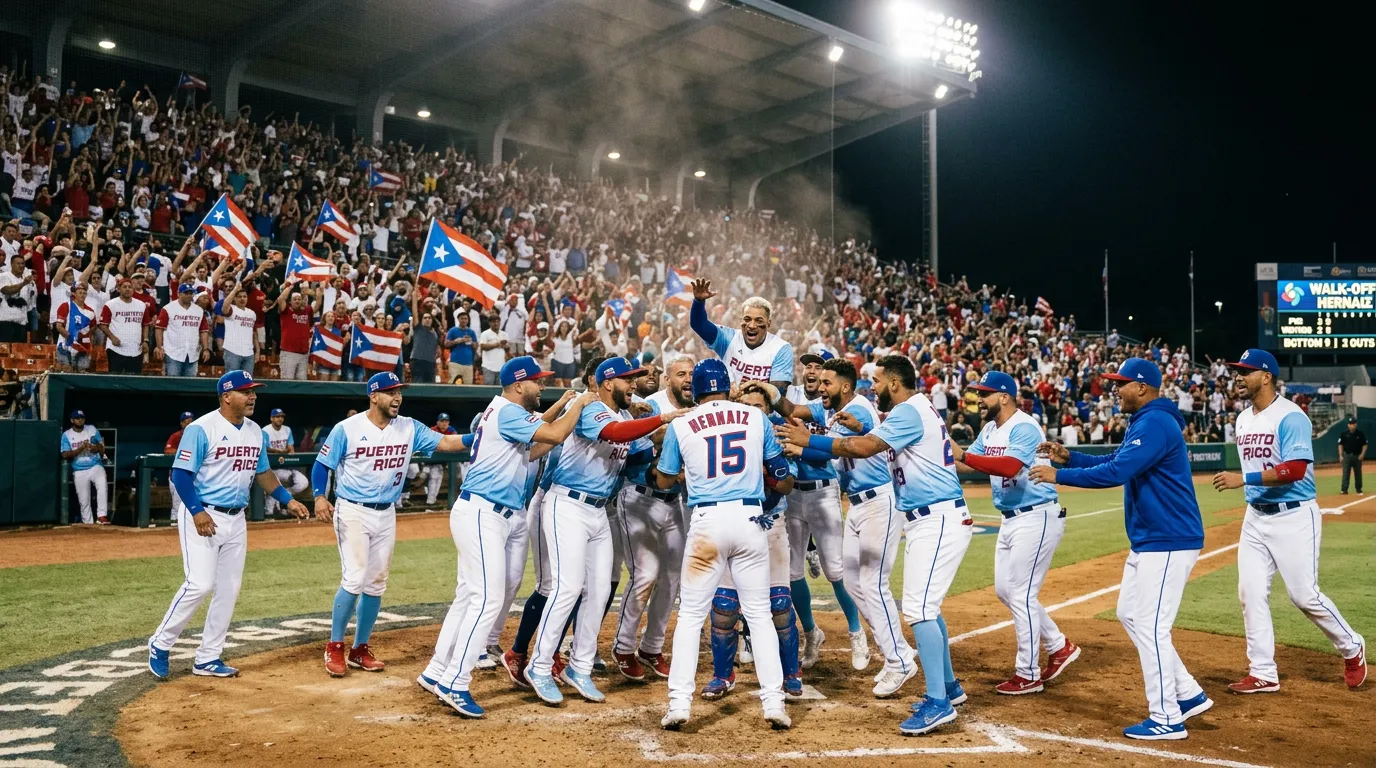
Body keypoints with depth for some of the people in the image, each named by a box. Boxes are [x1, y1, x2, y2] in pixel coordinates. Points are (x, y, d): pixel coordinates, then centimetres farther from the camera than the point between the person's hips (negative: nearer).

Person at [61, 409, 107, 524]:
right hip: (79, 471, 1)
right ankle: (88, 523, 16)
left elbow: (102, 449, 5)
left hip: (95, 466, -1)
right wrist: (80, 448, -20)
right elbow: (65, 455, -7)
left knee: (102, 484, -30)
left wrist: (93, 447, -17)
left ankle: (102, 516, -32)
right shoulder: (66, 435, 2)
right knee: (84, 500, 3)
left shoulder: (92, 430, 5)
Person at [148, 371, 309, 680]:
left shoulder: (255, 431, 9)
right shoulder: (201, 428, -13)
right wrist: (197, 511, -25)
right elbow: (180, 473, -14)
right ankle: (161, 644, 8)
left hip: (236, 519, 7)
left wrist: (288, 500, 7)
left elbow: (263, 473, 18)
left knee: (229, 590, 7)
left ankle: (207, 659, 18)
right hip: (202, 515, -7)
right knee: (200, 584, -14)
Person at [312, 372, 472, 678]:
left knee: (376, 583, 9)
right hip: (353, 512, -5)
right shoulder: (347, 429, -10)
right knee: (355, 578, -13)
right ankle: (334, 647, 4)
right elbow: (322, 464, -3)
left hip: (386, 515, 5)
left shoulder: (409, 428, 1)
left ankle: (360, 649, 21)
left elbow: (444, 442, -8)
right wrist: (319, 496, -19)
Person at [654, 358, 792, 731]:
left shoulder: (680, 426, 4)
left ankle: (679, 704, 2)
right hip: (751, 519, 1)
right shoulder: (756, 417, 6)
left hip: (707, 521, -1)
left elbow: (663, 480, 15)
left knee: (690, 615, 7)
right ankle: (774, 703, 8)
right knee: (760, 614, 10)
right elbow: (779, 473, 10)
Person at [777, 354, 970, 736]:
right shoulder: (912, 411, 18)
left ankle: (938, 703, -11)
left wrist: (810, 440, -13)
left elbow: (863, 447, -22)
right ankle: (948, 687, 28)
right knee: (925, 607, 18)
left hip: (939, 521, -11)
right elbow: (866, 444, 13)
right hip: (928, 521, 11)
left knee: (918, 608, -13)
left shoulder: (910, 411, -14)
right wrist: (805, 448, 5)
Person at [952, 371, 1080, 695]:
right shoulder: (989, 429, 10)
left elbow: (1009, 466, -35)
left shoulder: (1024, 428, -19)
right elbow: (972, 460, 6)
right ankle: (1059, 646, 29)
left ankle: (1028, 675, 6)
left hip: (1037, 518, -10)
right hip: (1011, 519, 10)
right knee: (1004, 590, 15)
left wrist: (962, 455, -38)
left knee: (1021, 594, -6)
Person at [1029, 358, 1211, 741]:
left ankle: (1167, 719, 3)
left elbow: (1115, 473, -27)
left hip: (1169, 543, -11)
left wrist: (1058, 475, -20)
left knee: (1150, 626, -7)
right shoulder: (1145, 422, 15)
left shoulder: (1155, 423, -19)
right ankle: (1189, 695, 25)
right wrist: (1068, 457, 8)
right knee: (1130, 615, 16)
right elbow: (1114, 462, 21)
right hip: (1147, 541, 11)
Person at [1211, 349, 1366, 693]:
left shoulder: (1290, 416, -16)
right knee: (1251, 594, 3)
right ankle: (1263, 674, 11)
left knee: (1304, 595, -1)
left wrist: (1243, 479, -29)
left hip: (1294, 517, -7)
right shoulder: (1243, 419, 10)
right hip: (1255, 517, 8)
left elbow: (1295, 469, -26)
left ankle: (1352, 648, 26)